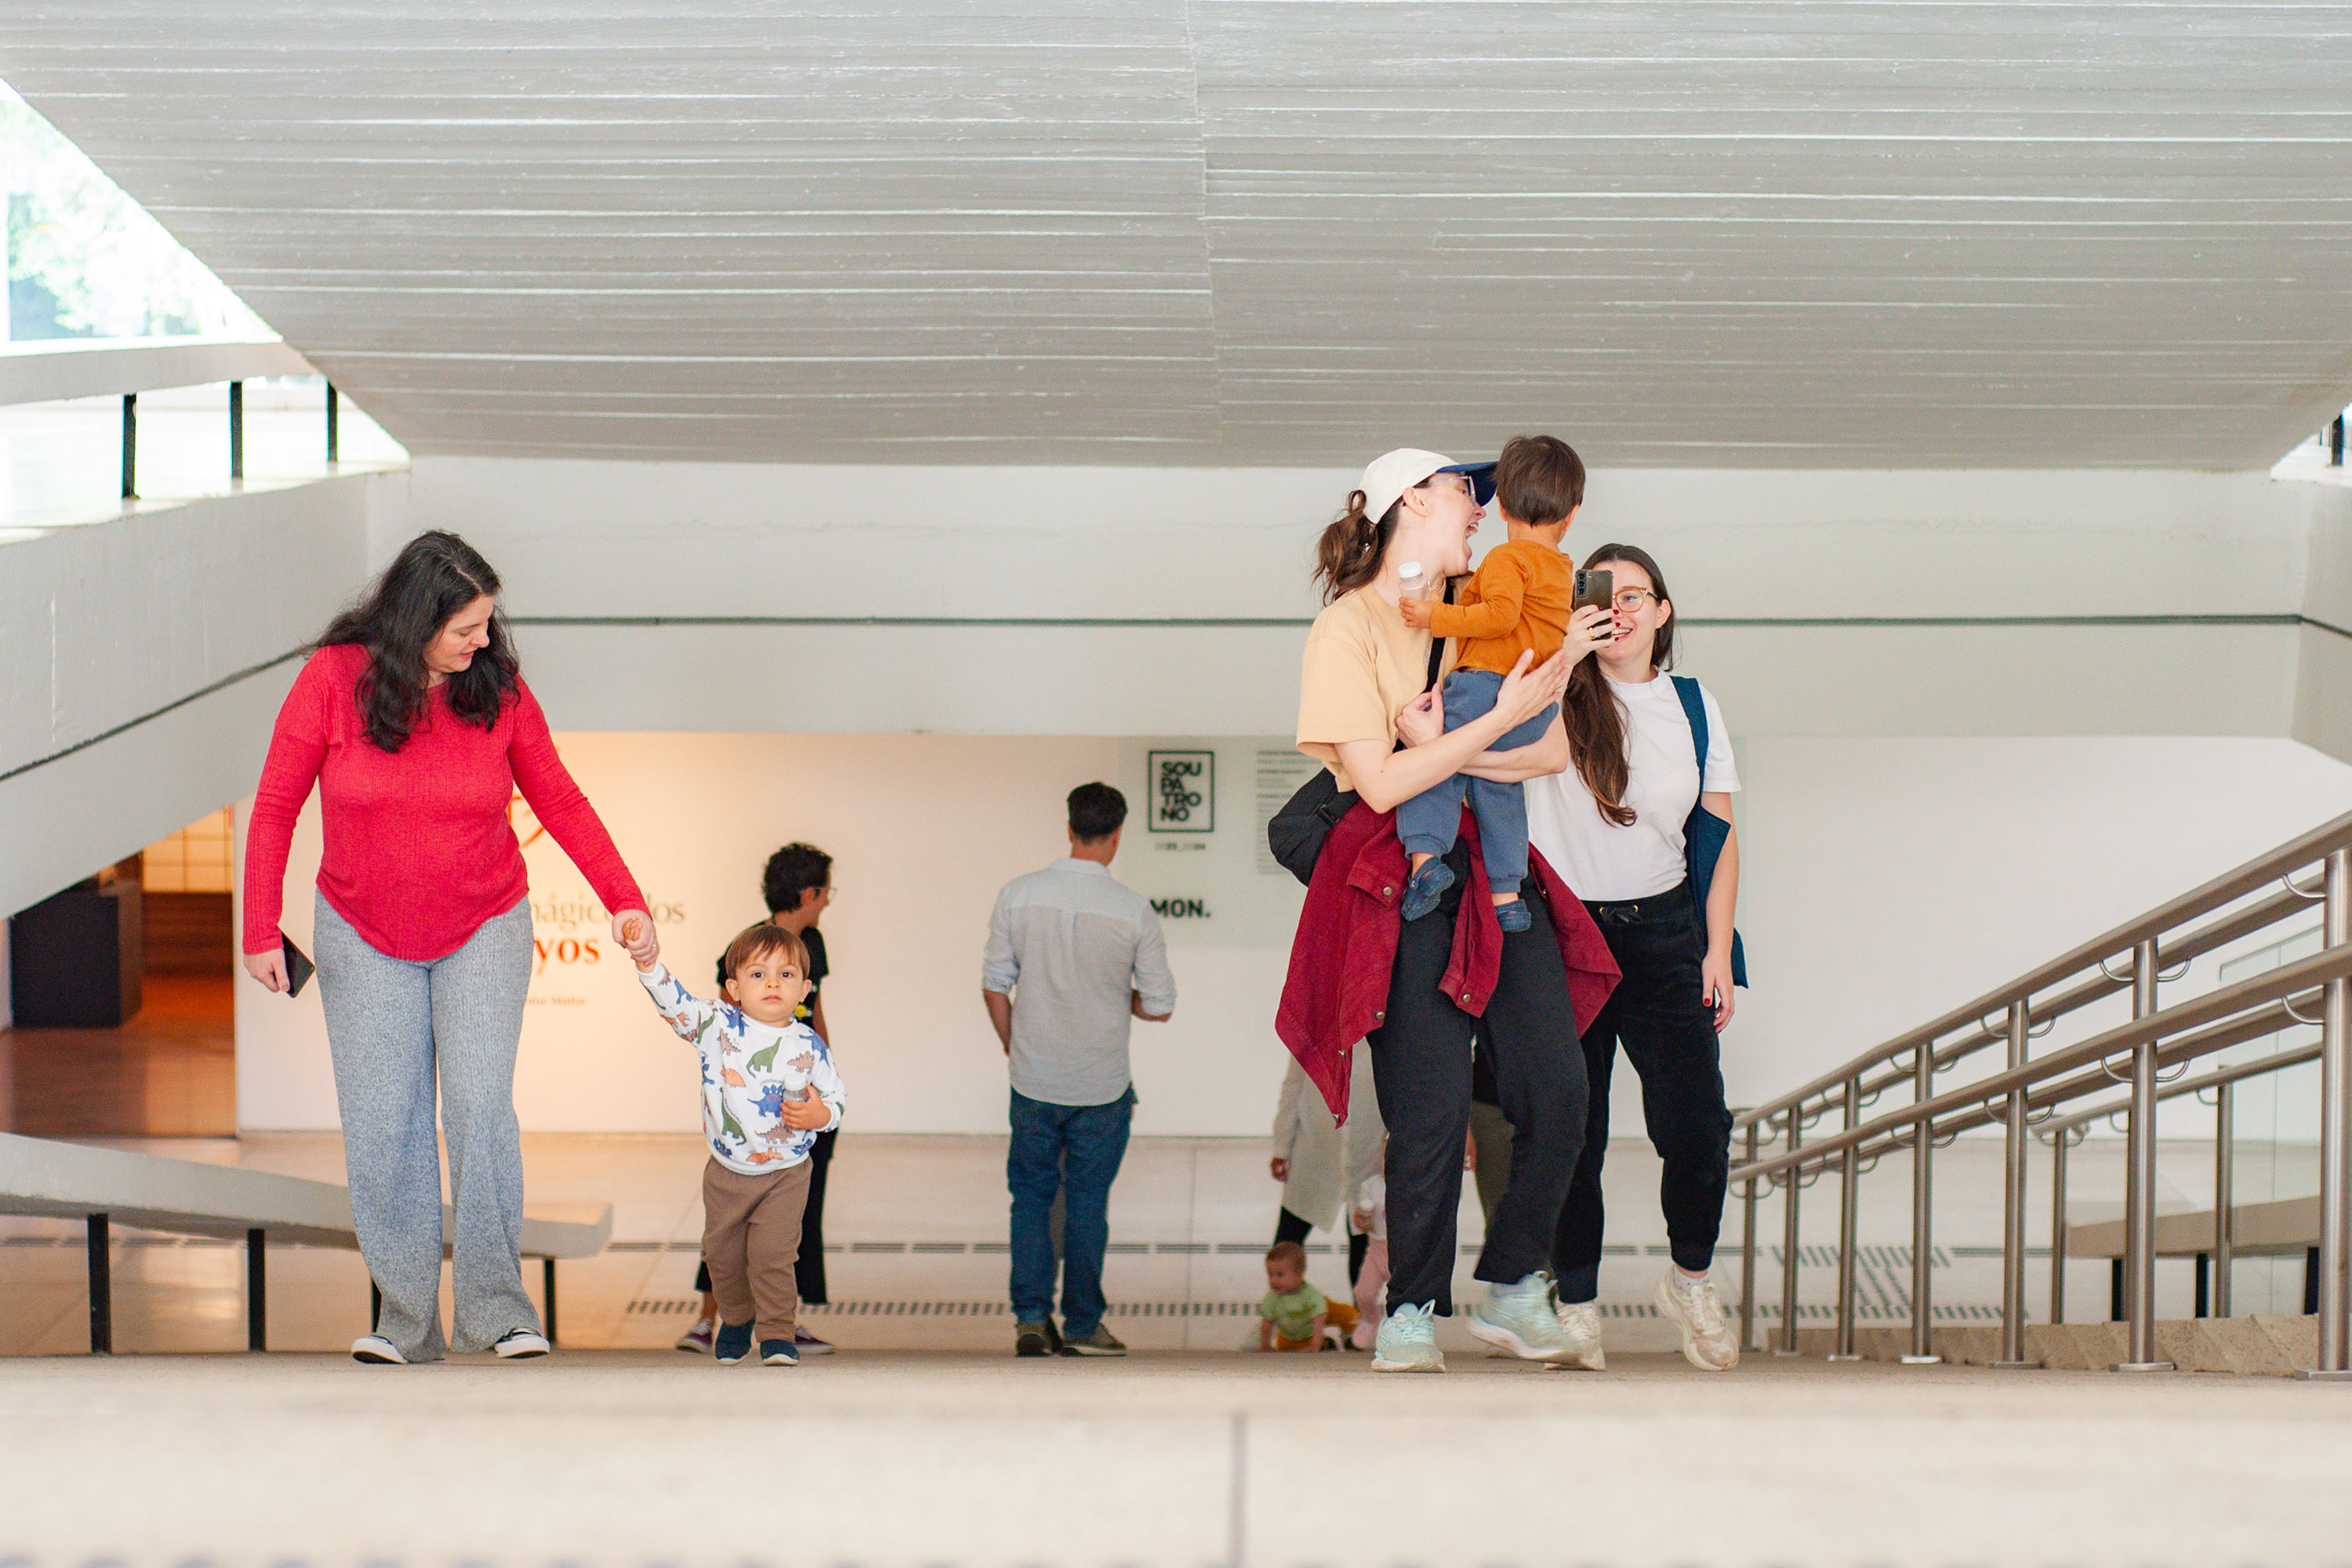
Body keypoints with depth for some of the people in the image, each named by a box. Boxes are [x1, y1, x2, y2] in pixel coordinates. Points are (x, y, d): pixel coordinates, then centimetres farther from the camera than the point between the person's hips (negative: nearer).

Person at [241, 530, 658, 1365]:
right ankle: (406, 1320, 4)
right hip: (364, 935, 0)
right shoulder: (334, 678, -13)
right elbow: (275, 807, -5)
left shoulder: (499, 689, -9)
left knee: (480, 1107, -14)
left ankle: (497, 1307, -7)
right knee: (381, 1125, -3)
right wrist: (260, 931, -7)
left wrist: (625, 900, -6)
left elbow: (561, 801, 1)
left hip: (484, 931, 0)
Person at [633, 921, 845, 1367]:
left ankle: (777, 1334, 1)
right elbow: (675, 1003, -16)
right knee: (722, 1253, 14)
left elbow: (837, 1096, 2)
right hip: (726, 1172, 2)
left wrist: (821, 1115, -19)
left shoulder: (809, 1047, -7)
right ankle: (736, 1320, 39)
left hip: (786, 1174, -2)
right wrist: (649, 964, -30)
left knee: (773, 1255, -11)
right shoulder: (717, 1026, -7)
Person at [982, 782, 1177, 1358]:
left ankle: (1031, 1317, 6)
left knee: (1030, 1195, 13)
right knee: (1087, 1201, 9)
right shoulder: (1134, 913, -11)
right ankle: (1082, 1326, 13)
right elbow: (1159, 1007, -4)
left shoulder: (1017, 896, -6)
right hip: (1102, 1087, -1)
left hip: (1033, 1079, 1)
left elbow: (994, 986, 0)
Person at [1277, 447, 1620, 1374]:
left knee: (1558, 1094, -2)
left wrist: (1445, 751, -11)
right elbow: (1383, 782, -13)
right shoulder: (1349, 627, -2)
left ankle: (1512, 1290, 15)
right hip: (1405, 881, -6)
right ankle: (1410, 1315, 7)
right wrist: (1500, 720, -18)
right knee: (1432, 1112, -9)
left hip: (1497, 871, 6)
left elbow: (1553, 752, 6)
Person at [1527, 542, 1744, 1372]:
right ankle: (1576, 1304, 17)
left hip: (1662, 931, 2)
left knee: (1697, 1129, -5)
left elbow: (1719, 835, 11)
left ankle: (1690, 1280, 21)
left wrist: (1719, 950, 5)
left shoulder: (1694, 705, 8)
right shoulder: (1558, 694, 0)